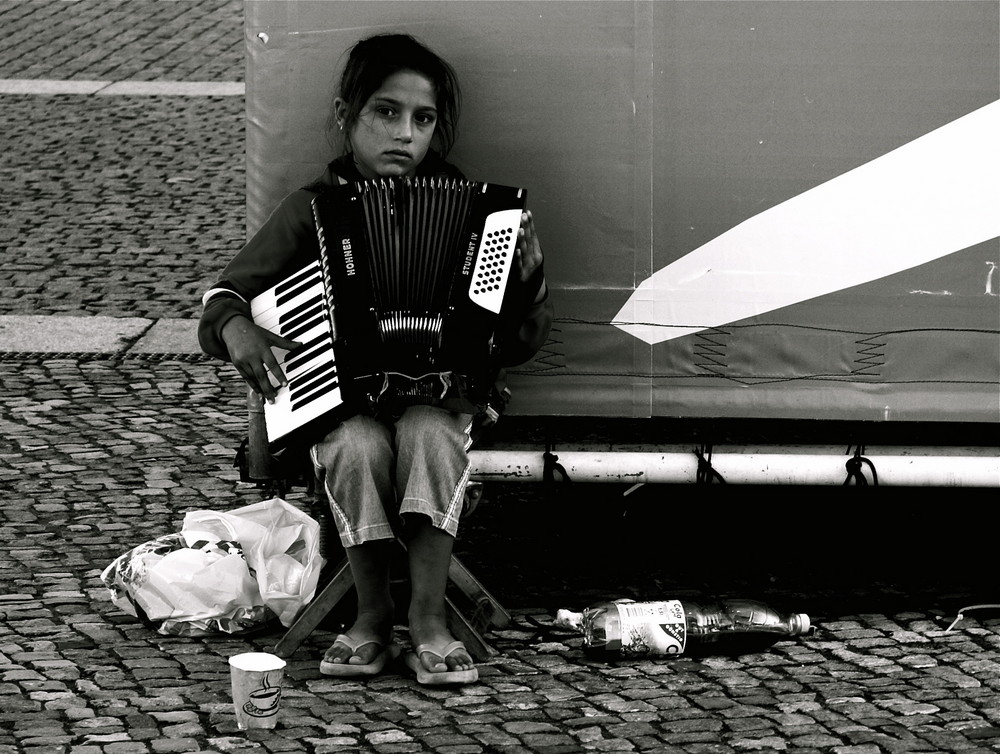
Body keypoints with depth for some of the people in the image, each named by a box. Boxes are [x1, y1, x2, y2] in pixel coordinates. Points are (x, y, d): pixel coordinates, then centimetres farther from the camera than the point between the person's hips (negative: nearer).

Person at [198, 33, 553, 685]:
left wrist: (526, 274, -14)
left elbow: (521, 342, 5)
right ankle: (372, 615, -15)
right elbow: (226, 297, 13)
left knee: (429, 435, -34)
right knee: (360, 448, -33)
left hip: (439, 388, 0)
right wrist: (236, 330, -9)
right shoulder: (312, 210, 6)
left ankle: (429, 619, -27)